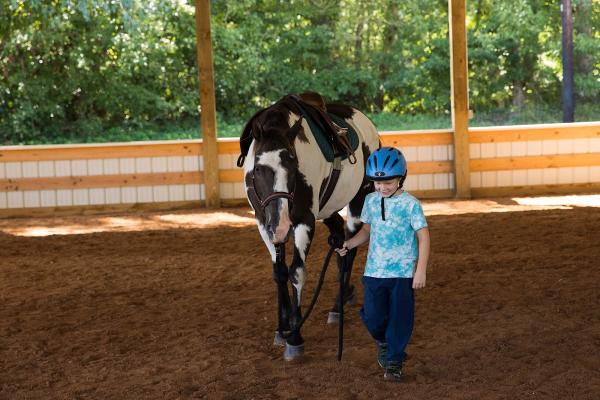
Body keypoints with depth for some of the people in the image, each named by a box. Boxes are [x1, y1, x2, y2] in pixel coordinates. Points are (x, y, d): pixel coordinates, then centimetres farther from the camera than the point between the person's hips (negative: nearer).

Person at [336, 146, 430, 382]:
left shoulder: (410, 204, -9)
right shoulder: (371, 201, 5)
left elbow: (423, 237, -7)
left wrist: (421, 271, -11)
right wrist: (349, 244, -1)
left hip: (403, 272, -4)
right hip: (374, 271, 4)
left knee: (400, 318, 2)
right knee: (372, 317, 2)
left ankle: (394, 361, 16)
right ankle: (382, 342, 34)